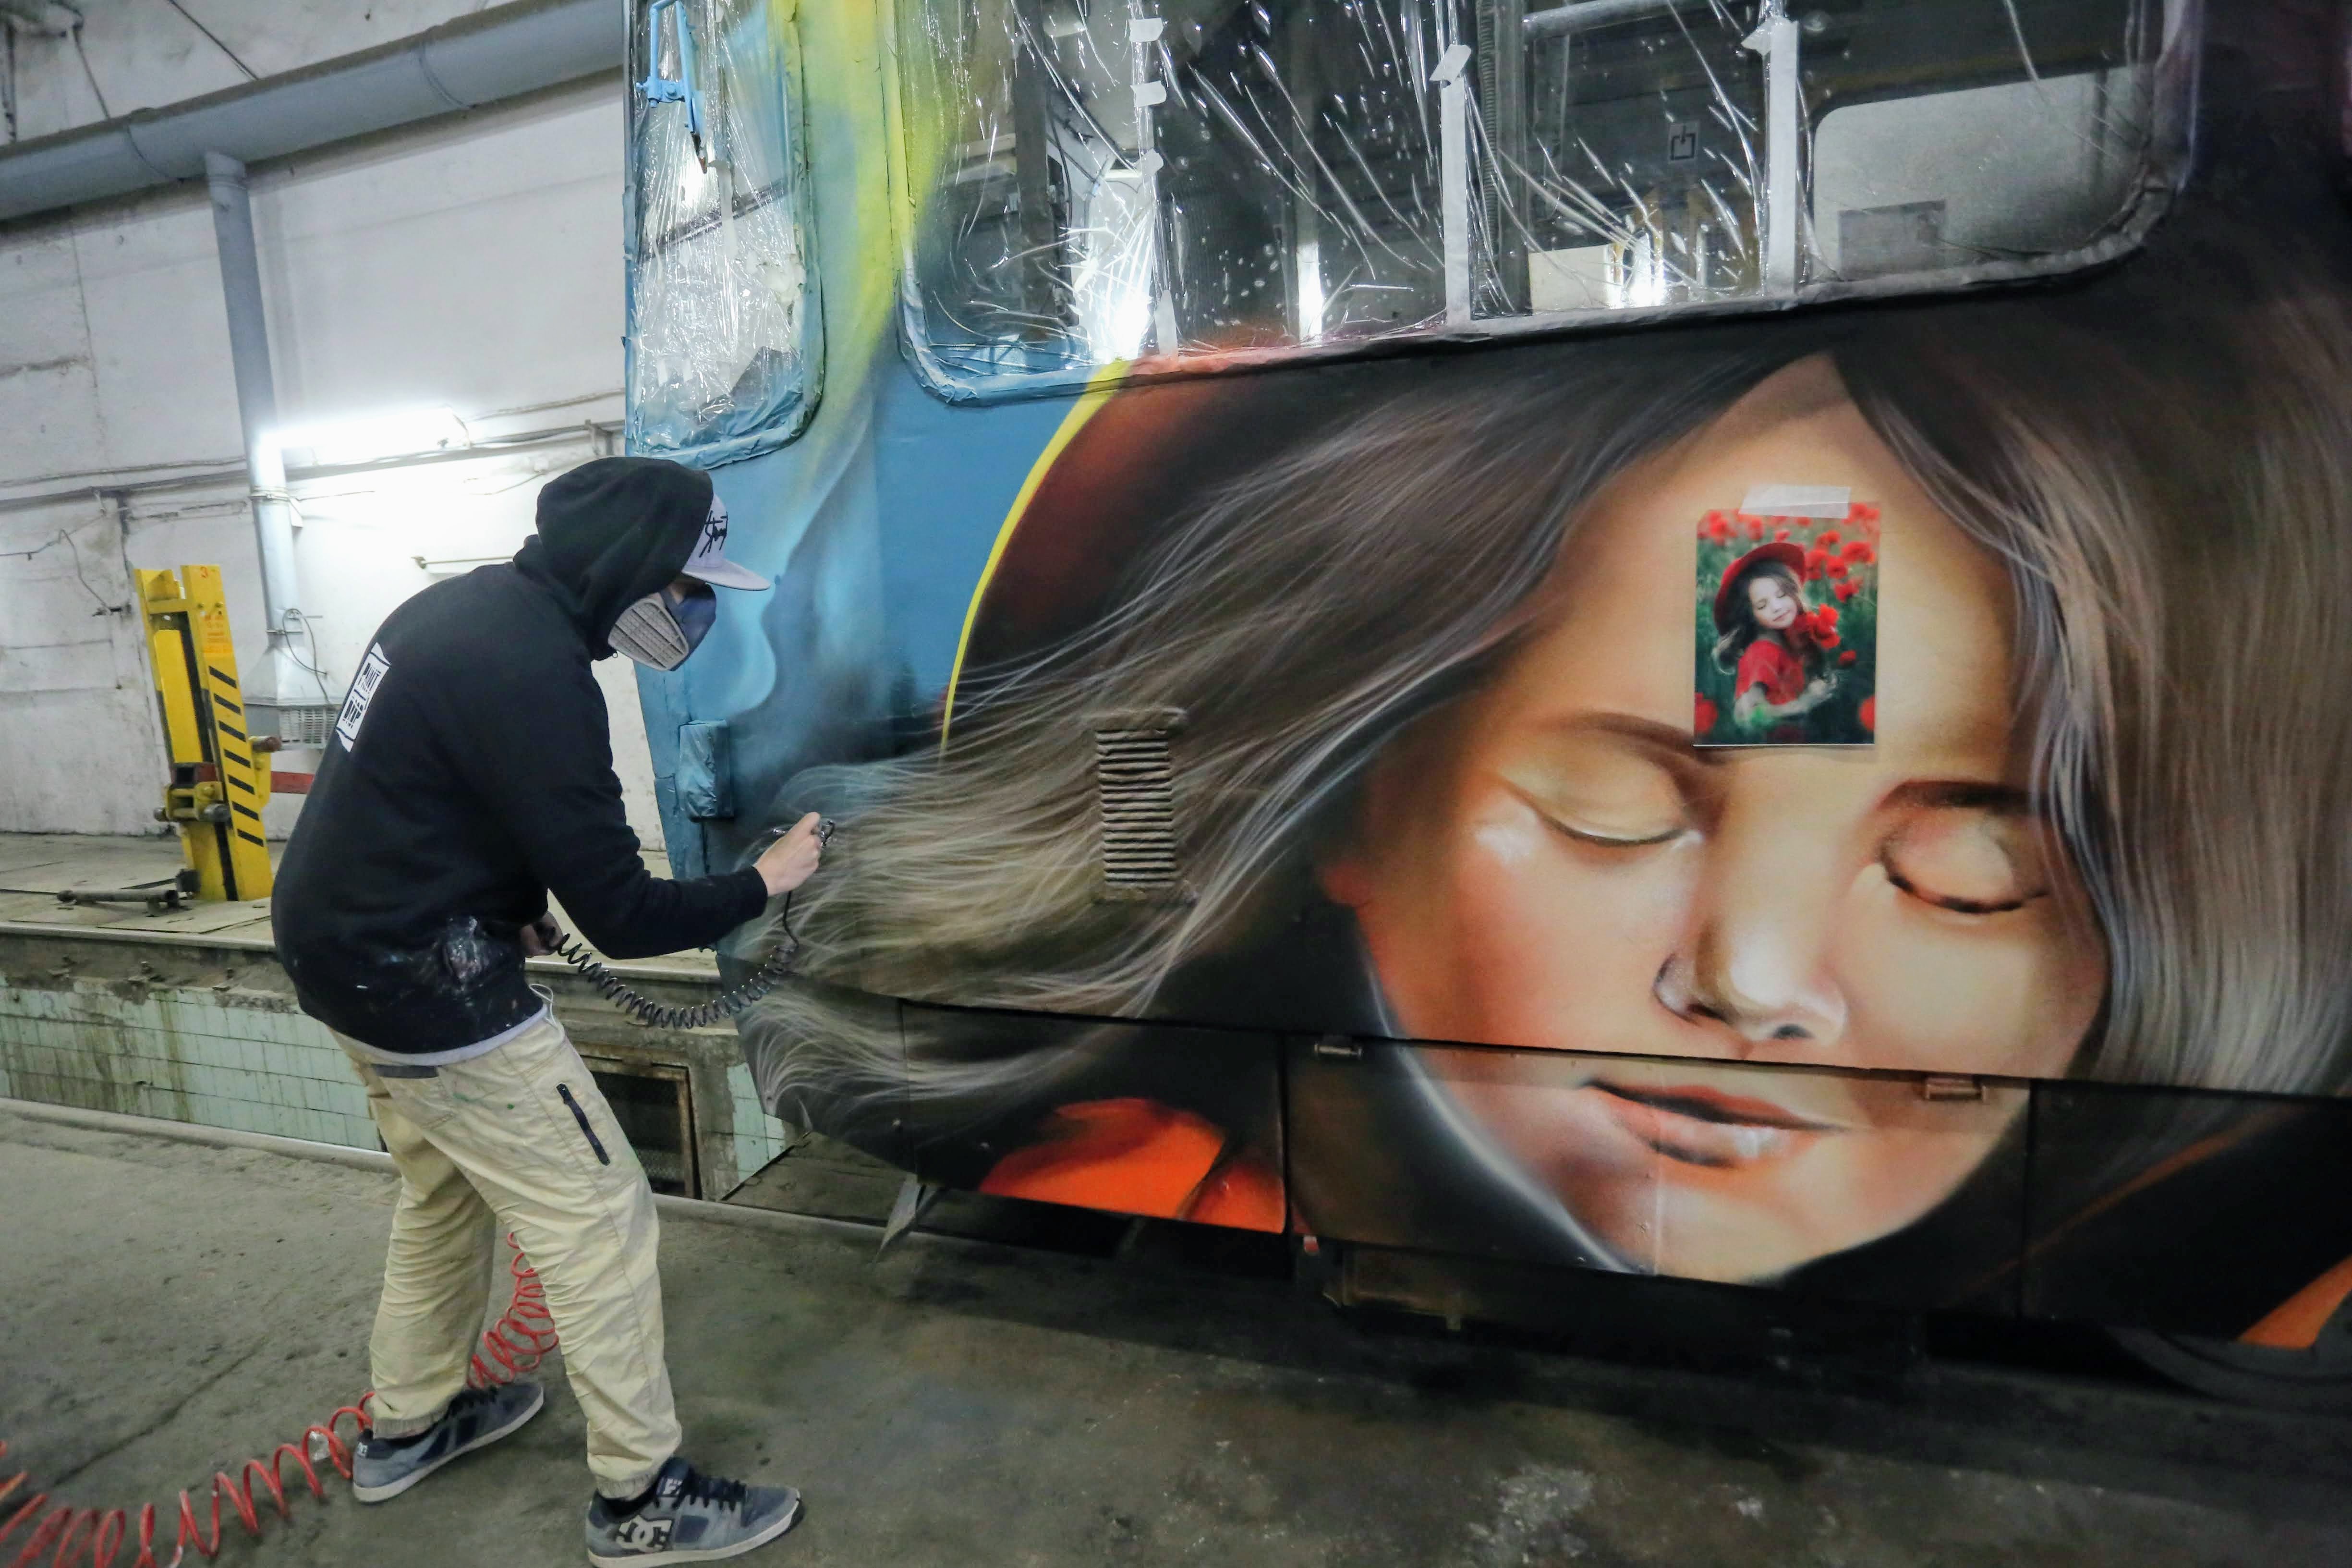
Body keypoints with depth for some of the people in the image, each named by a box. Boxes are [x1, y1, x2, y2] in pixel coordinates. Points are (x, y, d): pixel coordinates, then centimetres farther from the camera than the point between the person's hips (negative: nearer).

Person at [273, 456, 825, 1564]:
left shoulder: (469, 603, 4)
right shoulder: (533, 672, -27)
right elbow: (622, 918, -25)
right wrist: (762, 883, -10)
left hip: (348, 945, 10)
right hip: (427, 984, -10)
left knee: (445, 1196, 25)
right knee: (600, 1222, -1)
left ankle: (408, 1426, 42)